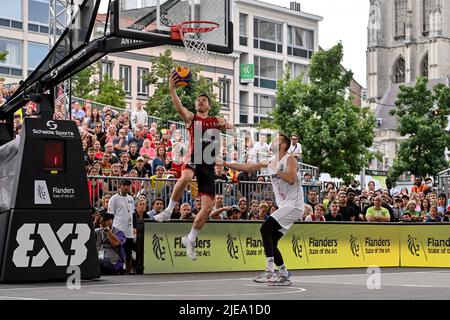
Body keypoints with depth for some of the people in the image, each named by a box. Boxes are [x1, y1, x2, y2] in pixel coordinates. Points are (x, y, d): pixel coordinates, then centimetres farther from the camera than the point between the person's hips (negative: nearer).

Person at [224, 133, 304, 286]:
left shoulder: (290, 159, -7)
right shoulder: (272, 163, 15)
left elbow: (291, 179, -25)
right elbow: (246, 167, 16)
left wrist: (275, 170, -17)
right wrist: (224, 164, 11)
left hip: (293, 205, -8)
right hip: (285, 207, 8)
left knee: (265, 228, -21)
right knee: (271, 241, 5)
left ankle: (270, 272, -22)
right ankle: (284, 275, 15)